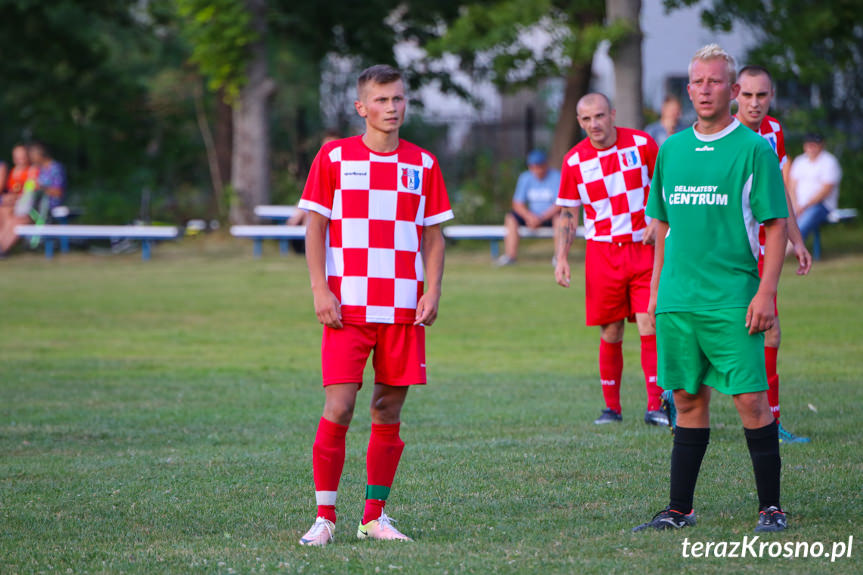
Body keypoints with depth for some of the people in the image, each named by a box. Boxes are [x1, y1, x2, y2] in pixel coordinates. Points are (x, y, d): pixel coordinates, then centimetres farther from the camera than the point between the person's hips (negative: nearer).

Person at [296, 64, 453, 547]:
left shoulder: (423, 164, 10)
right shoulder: (334, 157, 3)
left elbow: (433, 236, 12)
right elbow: (314, 227, 2)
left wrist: (432, 291, -1)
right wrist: (321, 290, -7)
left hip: (404, 309, 3)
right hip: (348, 306, -3)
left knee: (390, 412, 4)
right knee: (338, 409, -9)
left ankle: (375, 516, 14)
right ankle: (325, 517, -1)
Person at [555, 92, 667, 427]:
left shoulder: (641, 144, -2)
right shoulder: (574, 161, 0)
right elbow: (568, 214, 7)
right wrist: (562, 258, -1)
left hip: (644, 248, -1)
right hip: (602, 251, 1)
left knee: (649, 325, -10)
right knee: (611, 333, 2)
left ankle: (655, 405, -8)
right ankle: (611, 407, 14)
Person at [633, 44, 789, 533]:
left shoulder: (754, 149, -3)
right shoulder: (672, 150, 12)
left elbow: (776, 226, -4)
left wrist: (765, 292, -13)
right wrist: (655, 289, 15)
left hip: (732, 302, -5)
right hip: (677, 301, 5)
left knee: (751, 401, -6)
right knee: (689, 401, 9)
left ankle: (771, 507, 3)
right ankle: (680, 510, 14)